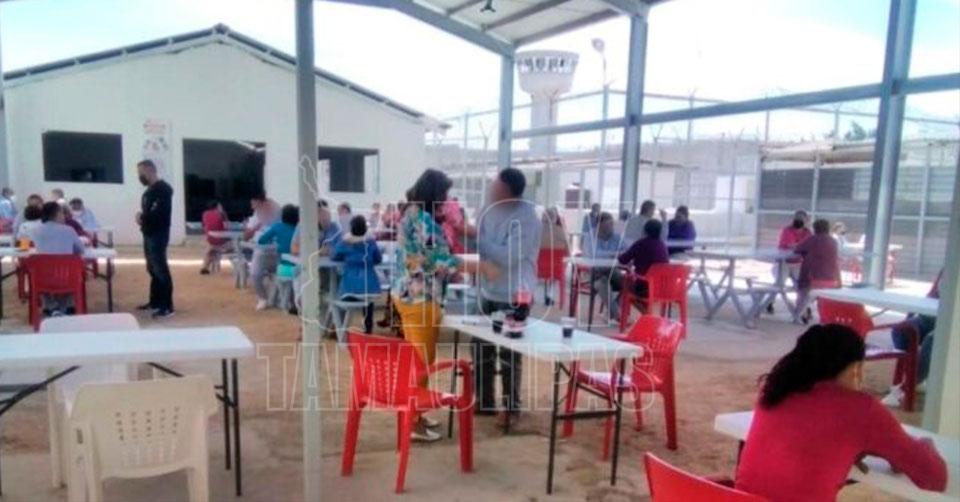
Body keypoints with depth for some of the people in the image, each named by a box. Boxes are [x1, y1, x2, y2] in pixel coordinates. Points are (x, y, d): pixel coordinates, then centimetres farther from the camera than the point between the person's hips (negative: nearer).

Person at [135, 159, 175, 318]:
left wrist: (142, 218, -10)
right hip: (149, 234, 10)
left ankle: (167, 307, -4)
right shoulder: (150, 189, 18)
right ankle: (155, 302, 24)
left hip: (158, 235, -10)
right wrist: (142, 217, -2)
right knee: (153, 269, 14)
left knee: (161, 270, -8)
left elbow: (160, 213, -23)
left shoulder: (163, 188, -13)